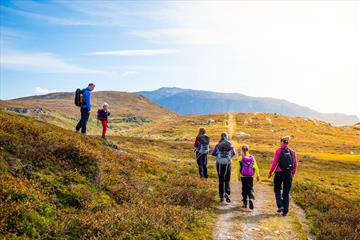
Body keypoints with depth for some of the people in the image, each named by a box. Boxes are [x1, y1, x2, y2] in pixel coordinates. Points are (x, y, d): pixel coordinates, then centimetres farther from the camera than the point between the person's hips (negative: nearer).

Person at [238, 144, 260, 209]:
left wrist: (238, 176, 5)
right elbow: (256, 167, 0)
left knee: (244, 189, 10)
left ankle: (245, 203, 14)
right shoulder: (252, 157, -1)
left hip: (243, 176, -1)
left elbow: (239, 168, -4)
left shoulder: (240, 158, -7)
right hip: (250, 176, 1)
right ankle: (251, 199, -17)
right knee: (250, 188, 9)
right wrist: (258, 175, 8)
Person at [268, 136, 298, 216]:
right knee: (286, 192, 11)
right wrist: (293, 173, 20)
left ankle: (280, 206, 4)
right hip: (289, 173, 3)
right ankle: (285, 211, 12)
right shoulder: (292, 151, 3)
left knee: (277, 189, 17)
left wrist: (270, 172, 1)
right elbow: (295, 164, 6)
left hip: (279, 173, -3)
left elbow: (275, 163, -10)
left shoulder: (278, 151, -9)